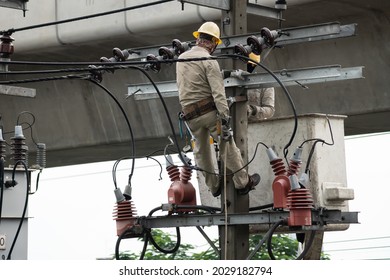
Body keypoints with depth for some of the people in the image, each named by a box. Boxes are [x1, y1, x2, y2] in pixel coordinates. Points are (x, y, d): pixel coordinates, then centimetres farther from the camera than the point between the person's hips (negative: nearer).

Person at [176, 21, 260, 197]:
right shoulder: (209, 61, -11)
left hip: (190, 114, 6)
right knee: (228, 146, 3)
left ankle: (214, 186, 27)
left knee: (201, 150, 17)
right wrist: (225, 118, -20)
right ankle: (242, 183, 10)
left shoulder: (181, 59, 10)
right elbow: (218, 93, -18)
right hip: (209, 110, -6)